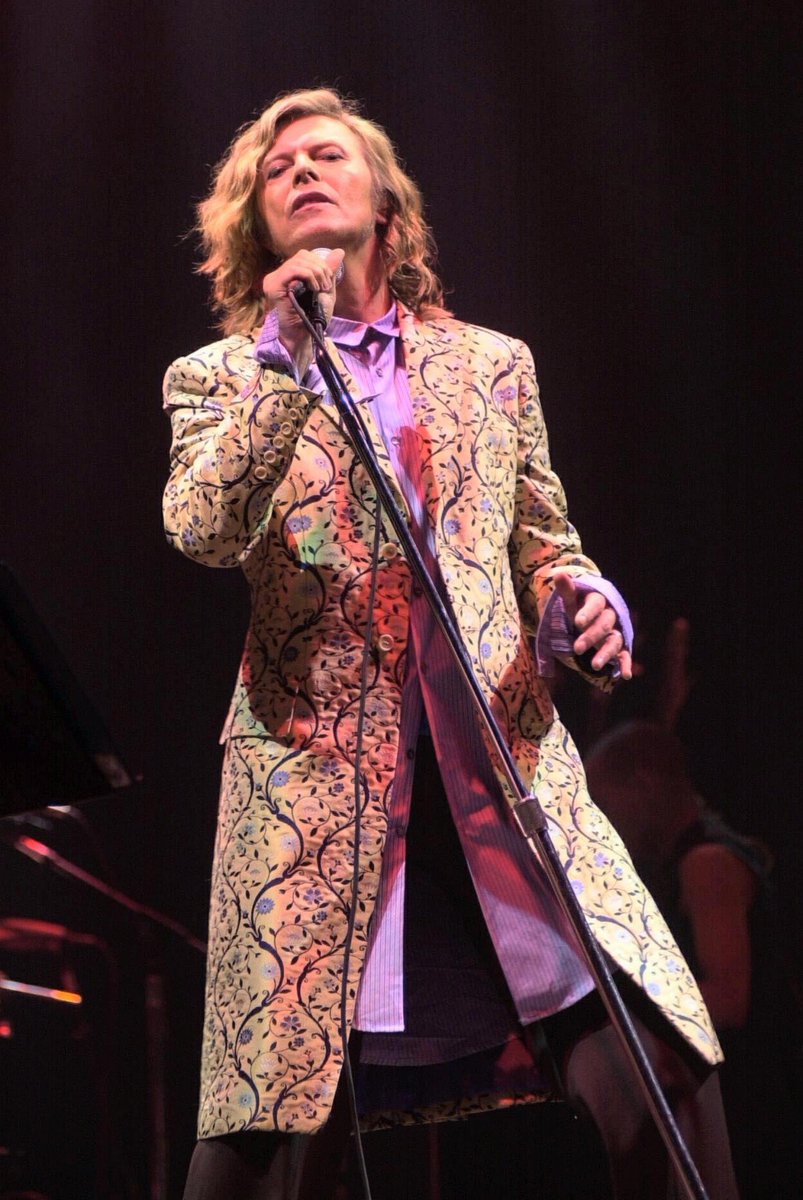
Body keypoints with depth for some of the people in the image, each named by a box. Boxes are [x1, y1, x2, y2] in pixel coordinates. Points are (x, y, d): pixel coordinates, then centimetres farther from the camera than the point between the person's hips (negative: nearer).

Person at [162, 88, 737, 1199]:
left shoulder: (492, 365, 20)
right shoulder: (221, 379, 13)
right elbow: (205, 533, -5)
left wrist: (582, 601, 1)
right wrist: (287, 364, -10)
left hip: (508, 769, 2)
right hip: (316, 773, -2)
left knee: (650, 1062, -14)